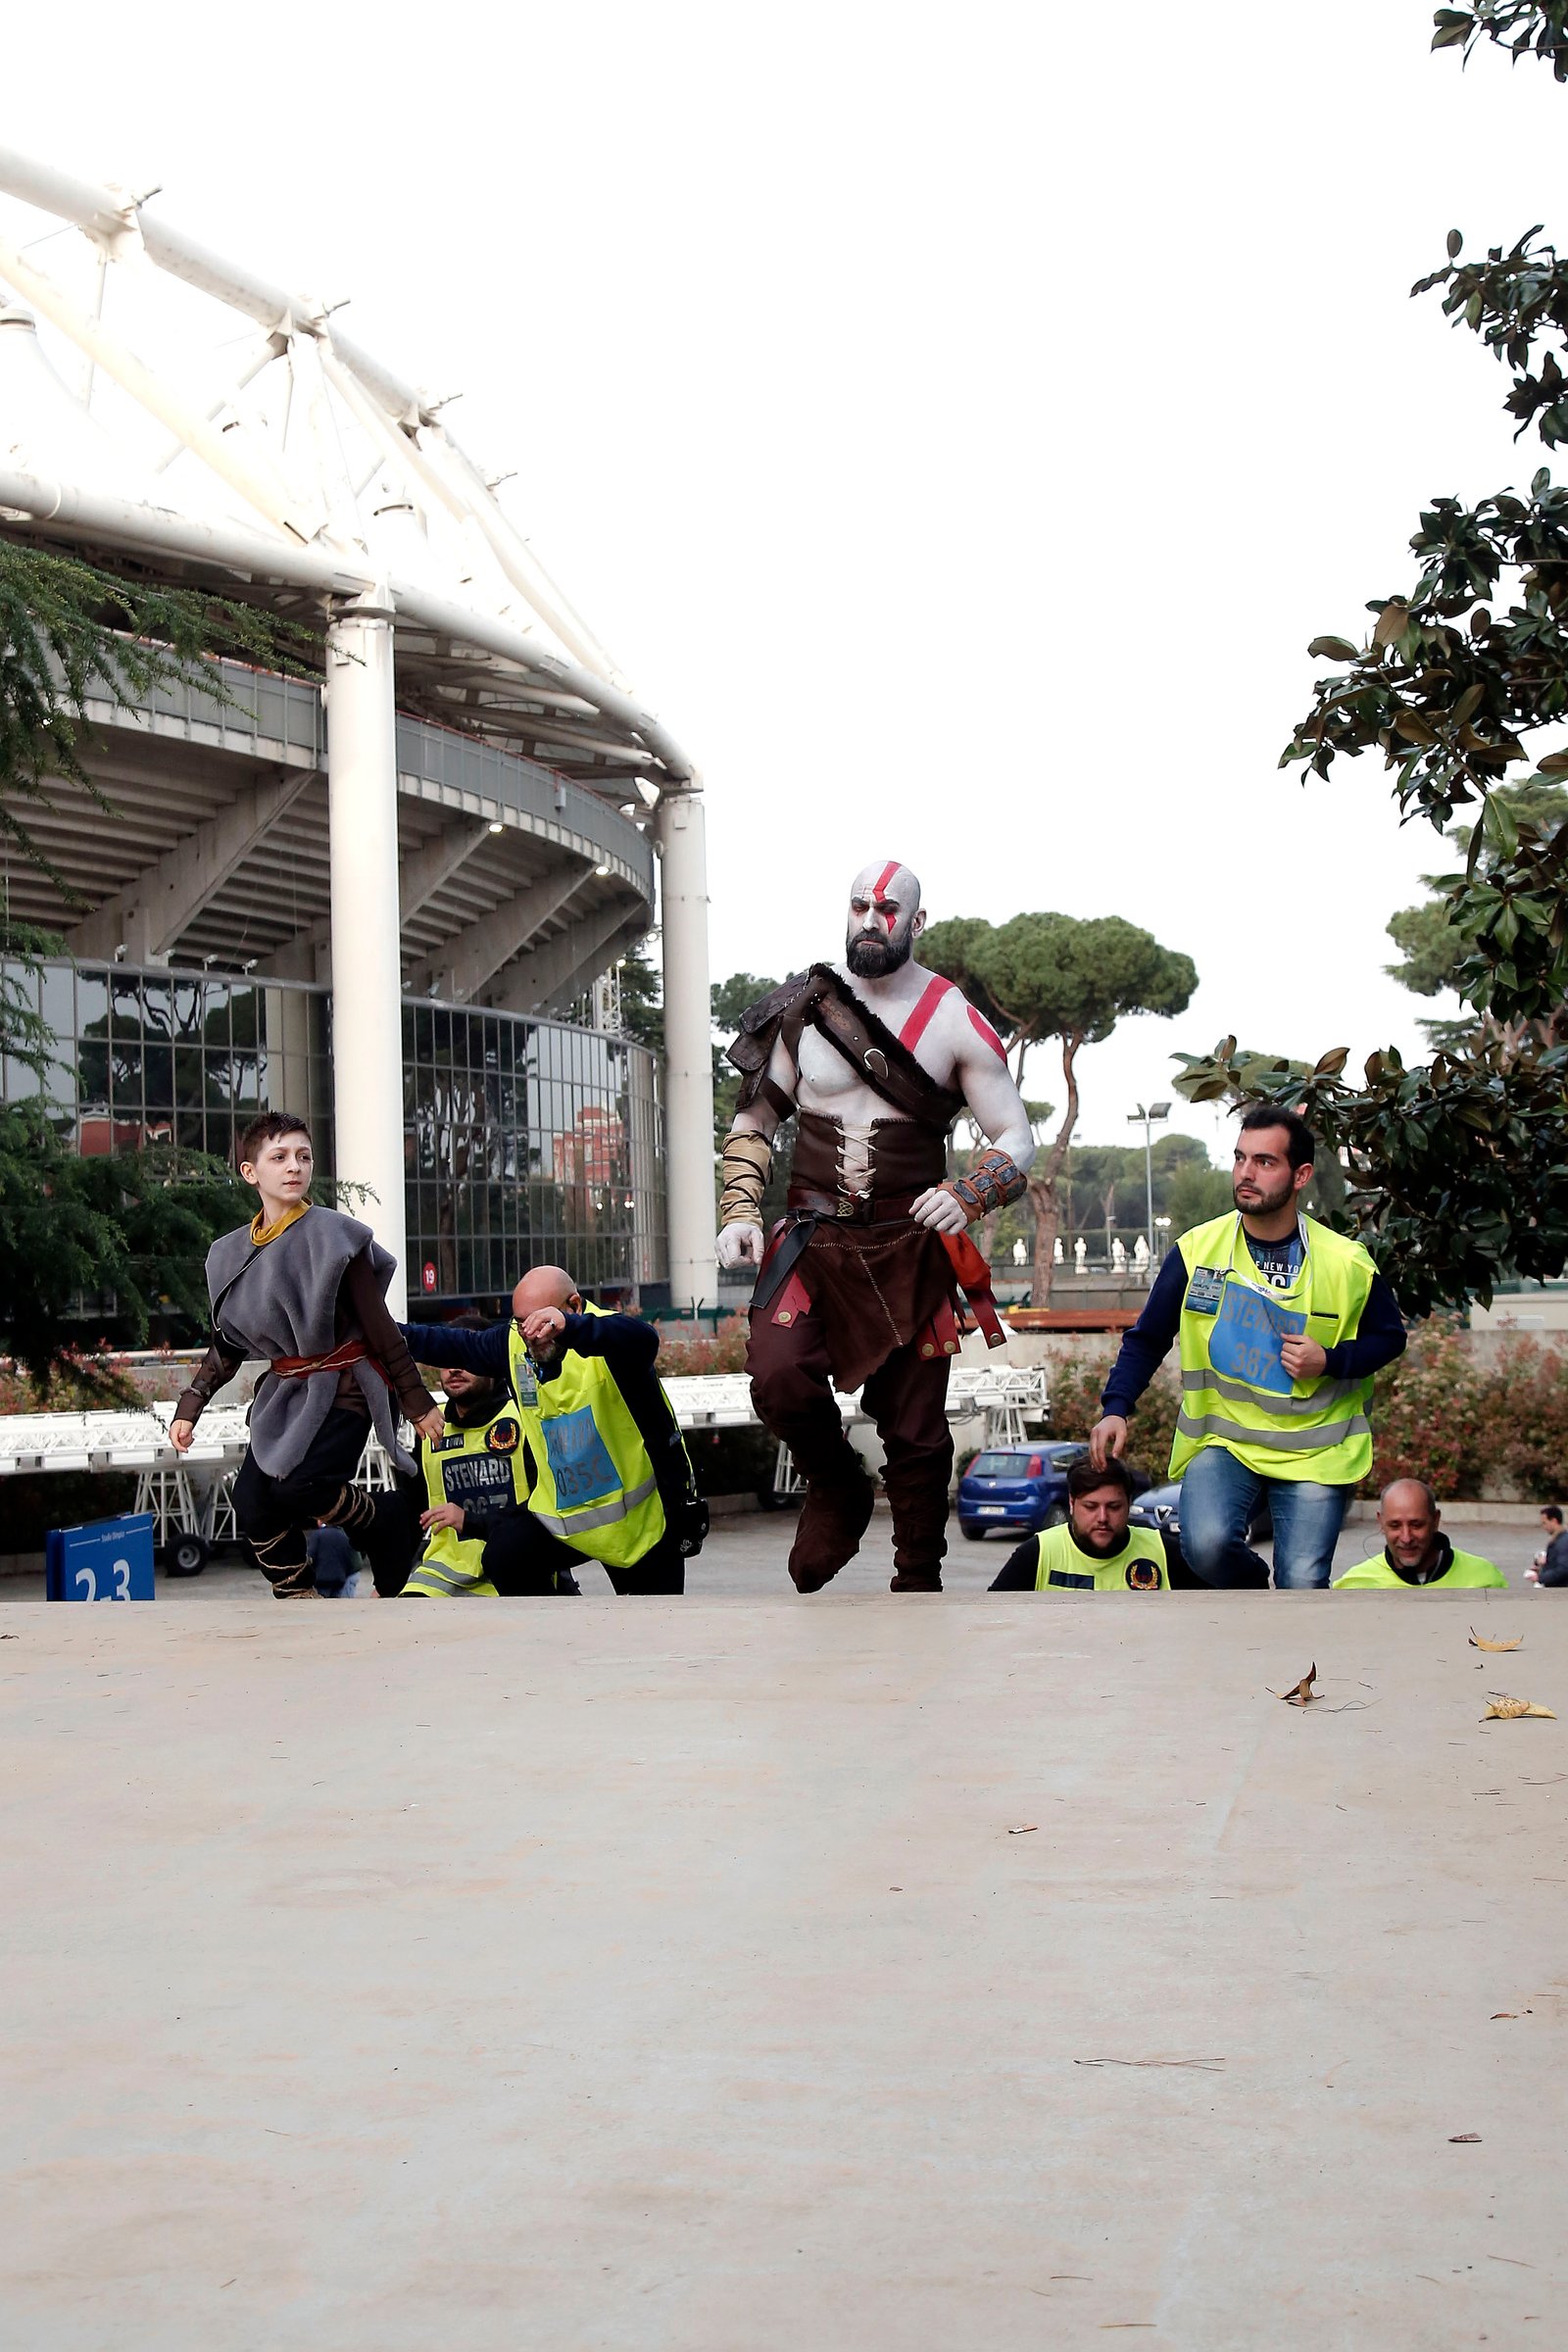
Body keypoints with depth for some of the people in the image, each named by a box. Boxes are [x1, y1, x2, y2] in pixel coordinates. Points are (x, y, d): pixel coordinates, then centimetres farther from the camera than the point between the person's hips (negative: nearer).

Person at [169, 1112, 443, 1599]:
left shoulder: (333, 1236, -12)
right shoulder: (231, 1254, 4)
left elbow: (378, 1326, -9)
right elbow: (226, 1344, 16)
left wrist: (417, 1402, -6)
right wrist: (189, 1408, 8)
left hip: (346, 1386, -6)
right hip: (285, 1391, 6)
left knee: (300, 1485, -24)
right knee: (252, 1504, -9)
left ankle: (383, 1530, 4)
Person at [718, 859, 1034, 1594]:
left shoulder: (954, 1022, -2)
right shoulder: (804, 1008, 3)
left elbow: (1016, 1138, 1)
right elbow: (754, 1121, 13)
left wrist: (967, 1195, -19)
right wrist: (740, 1213, -1)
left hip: (909, 1249, -1)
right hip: (812, 1239, 1)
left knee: (916, 1430, 3)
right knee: (779, 1379, -23)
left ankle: (918, 1583, 20)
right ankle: (837, 1493, 7)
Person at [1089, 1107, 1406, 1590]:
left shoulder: (1347, 1264, -5)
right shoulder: (1196, 1250, -6)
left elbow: (1389, 1337, 8)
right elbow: (1146, 1340, 3)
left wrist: (1329, 1361, -11)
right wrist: (1115, 1409, -12)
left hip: (1316, 1453, 0)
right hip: (1222, 1440, 0)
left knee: (1302, 1584, -7)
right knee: (1207, 1544, -25)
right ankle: (1248, 1588, 10)